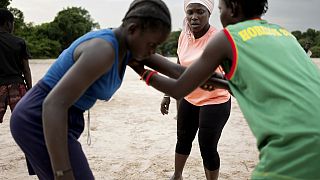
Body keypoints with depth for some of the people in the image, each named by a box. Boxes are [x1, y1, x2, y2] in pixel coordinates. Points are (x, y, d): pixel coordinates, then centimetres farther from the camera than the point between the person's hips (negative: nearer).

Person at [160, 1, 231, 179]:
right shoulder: (184, 36, -2)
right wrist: (168, 95, 12)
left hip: (215, 102, -6)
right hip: (188, 99, 7)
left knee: (208, 148, -1)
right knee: (183, 140, 22)